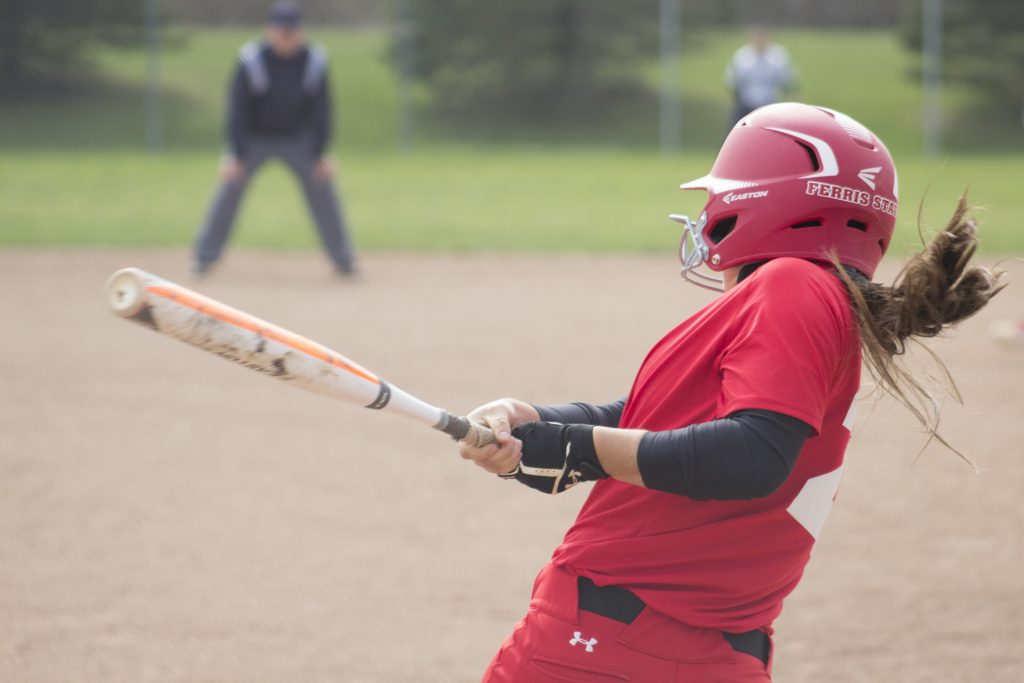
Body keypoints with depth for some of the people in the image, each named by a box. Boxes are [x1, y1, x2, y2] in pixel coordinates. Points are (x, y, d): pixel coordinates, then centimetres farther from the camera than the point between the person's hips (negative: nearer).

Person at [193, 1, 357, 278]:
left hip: (298, 138, 2)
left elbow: (322, 110, -9)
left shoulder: (314, 61, -16)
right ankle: (205, 256, -6)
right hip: (255, 138, -2)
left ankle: (343, 259, 2)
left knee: (322, 186, -8)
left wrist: (320, 154, -13)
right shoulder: (251, 61, -23)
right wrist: (236, 156, -24)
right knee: (231, 186, -15)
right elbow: (237, 109, -19)